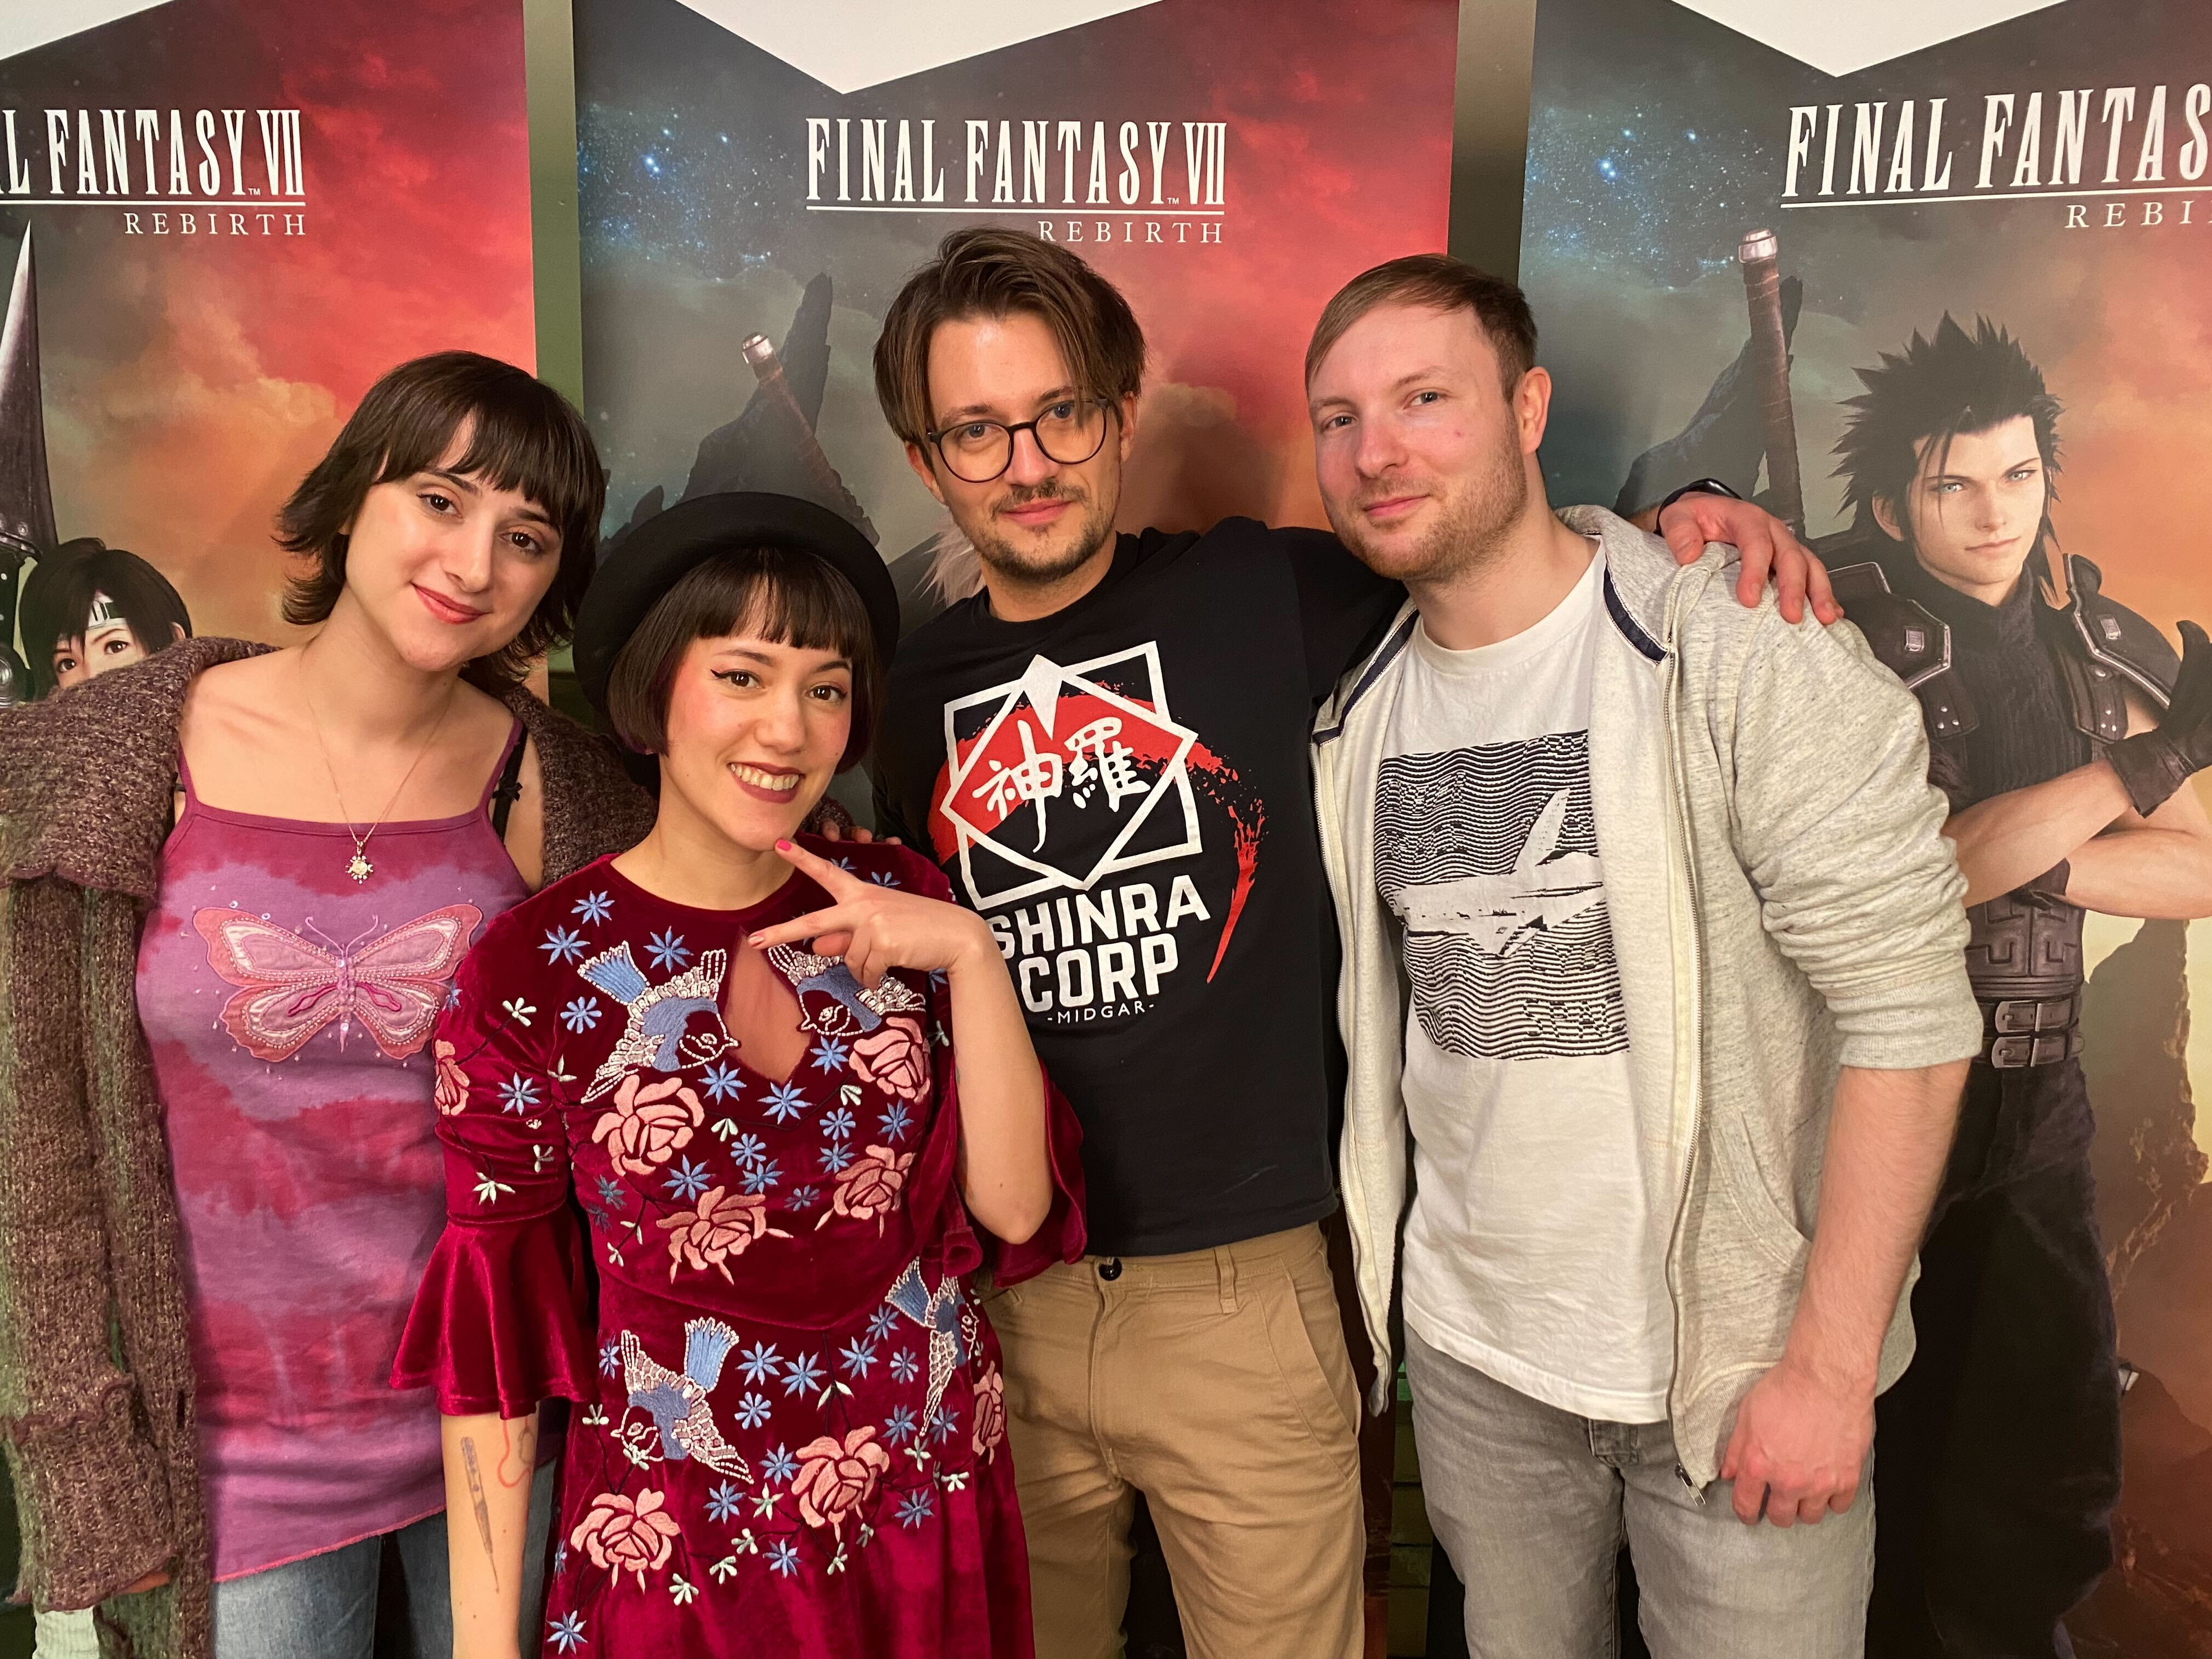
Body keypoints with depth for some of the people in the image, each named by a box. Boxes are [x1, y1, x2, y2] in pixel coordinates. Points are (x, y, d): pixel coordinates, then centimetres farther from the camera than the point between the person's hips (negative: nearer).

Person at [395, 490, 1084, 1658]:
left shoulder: (899, 905, -5)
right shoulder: (532, 974, -13)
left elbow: (1016, 1205, -9)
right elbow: (487, 1331, -7)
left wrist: (970, 955, -19)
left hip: (934, 1505, 4)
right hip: (681, 1543, -3)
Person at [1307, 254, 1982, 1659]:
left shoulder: (1744, 655, -15)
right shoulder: (1358, 711, 1)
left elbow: (1910, 1013, -16)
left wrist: (1830, 1365, -17)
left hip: (1740, 1356, -4)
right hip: (1470, 1348, 5)